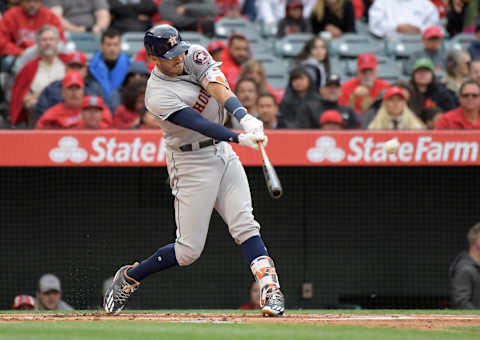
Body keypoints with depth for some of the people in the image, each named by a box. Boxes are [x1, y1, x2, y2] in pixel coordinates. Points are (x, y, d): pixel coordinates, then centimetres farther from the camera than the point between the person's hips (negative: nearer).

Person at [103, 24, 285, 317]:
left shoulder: (194, 56, -3)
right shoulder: (159, 95, -21)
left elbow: (218, 88, -19)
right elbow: (200, 125, -30)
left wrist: (245, 117, -36)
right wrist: (240, 138, -41)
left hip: (222, 151, 6)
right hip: (192, 163, -6)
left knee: (245, 225, -10)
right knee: (189, 250, -3)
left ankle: (270, 290, -17)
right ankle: (129, 277, 17)